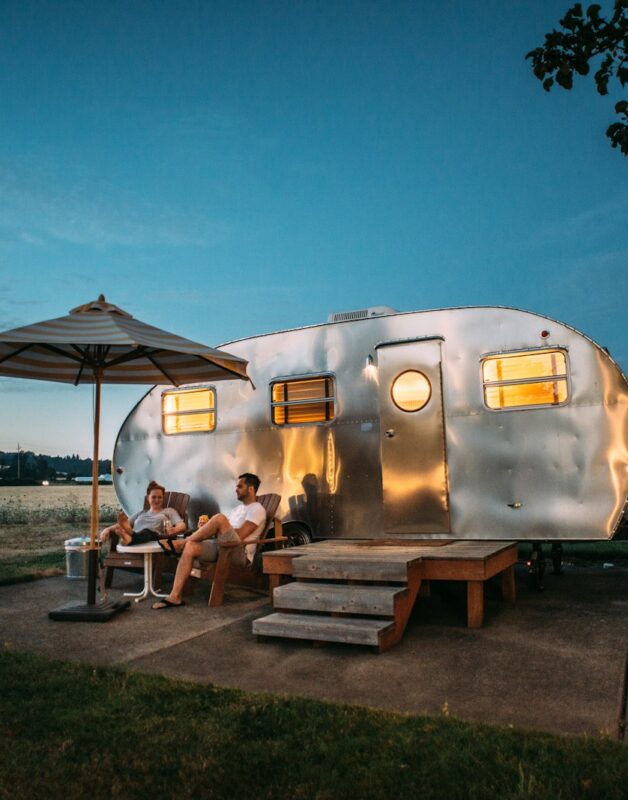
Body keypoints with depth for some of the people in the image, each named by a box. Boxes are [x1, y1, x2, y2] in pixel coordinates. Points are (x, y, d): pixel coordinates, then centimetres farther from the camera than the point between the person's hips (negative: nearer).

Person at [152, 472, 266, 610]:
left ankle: (181, 543, -15)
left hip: (239, 552, -8)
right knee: (191, 547, -19)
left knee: (219, 518, -30)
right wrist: (207, 529, -1)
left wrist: (213, 529, -4)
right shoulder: (238, 509, 27)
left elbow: (240, 535, -13)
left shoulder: (257, 509, -1)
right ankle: (175, 596, -22)